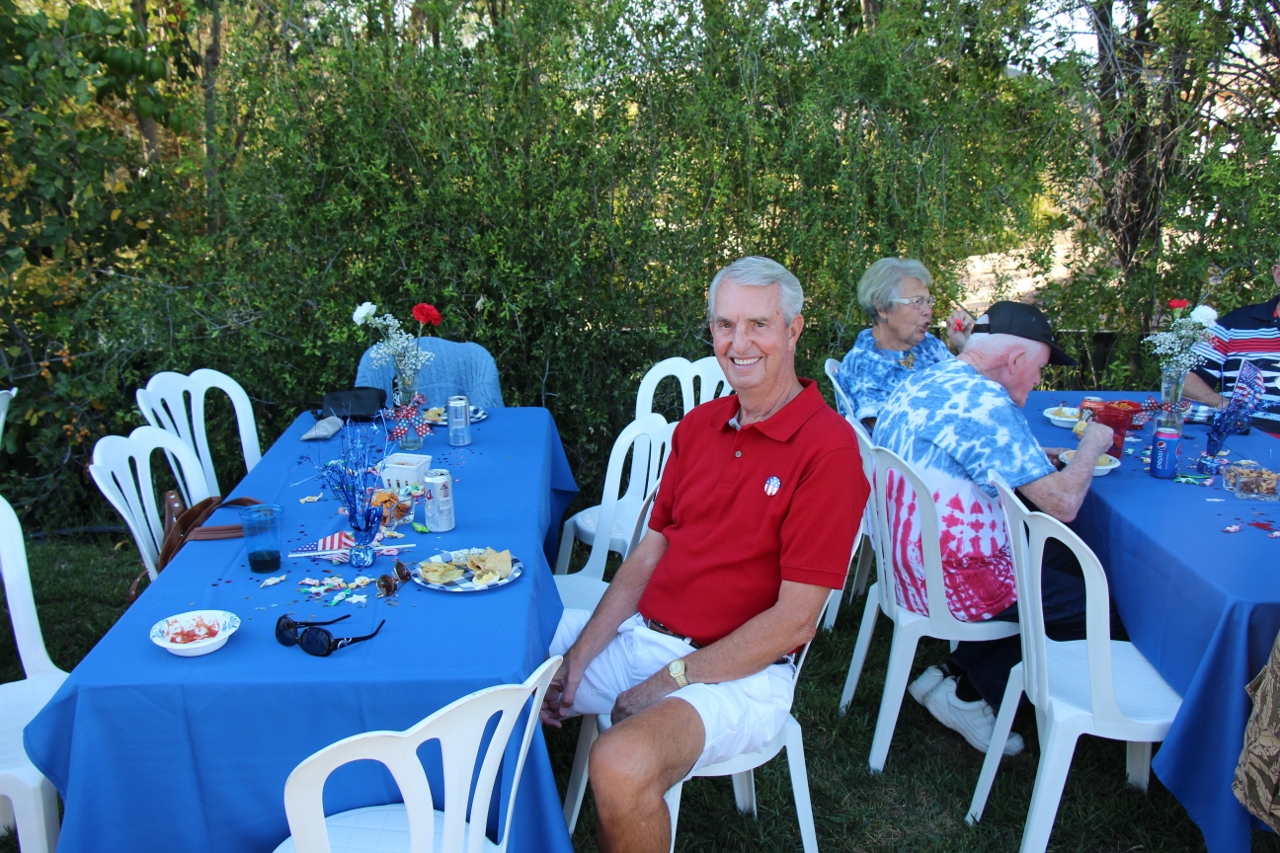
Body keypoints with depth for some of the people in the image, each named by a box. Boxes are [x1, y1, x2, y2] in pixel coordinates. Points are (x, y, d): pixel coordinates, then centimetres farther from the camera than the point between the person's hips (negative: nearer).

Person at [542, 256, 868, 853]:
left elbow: (794, 621, -15)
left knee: (621, 765, -33)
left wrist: (671, 681, -13)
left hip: (739, 674, -7)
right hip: (638, 637, 7)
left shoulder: (828, 447, -14)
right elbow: (648, 556, 8)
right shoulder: (698, 426, 8)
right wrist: (577, 658, -4)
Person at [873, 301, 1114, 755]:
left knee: (1062, 561, 21)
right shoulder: (984, 403, -22)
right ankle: (967, 695, 12)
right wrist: (1092, 444, -2)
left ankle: (953, 675, 18)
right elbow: (1062, 503, -21)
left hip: (904, 565, 9)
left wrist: (1031, 460, 17)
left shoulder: (917, 383, 6)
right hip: (952, 586, -9)